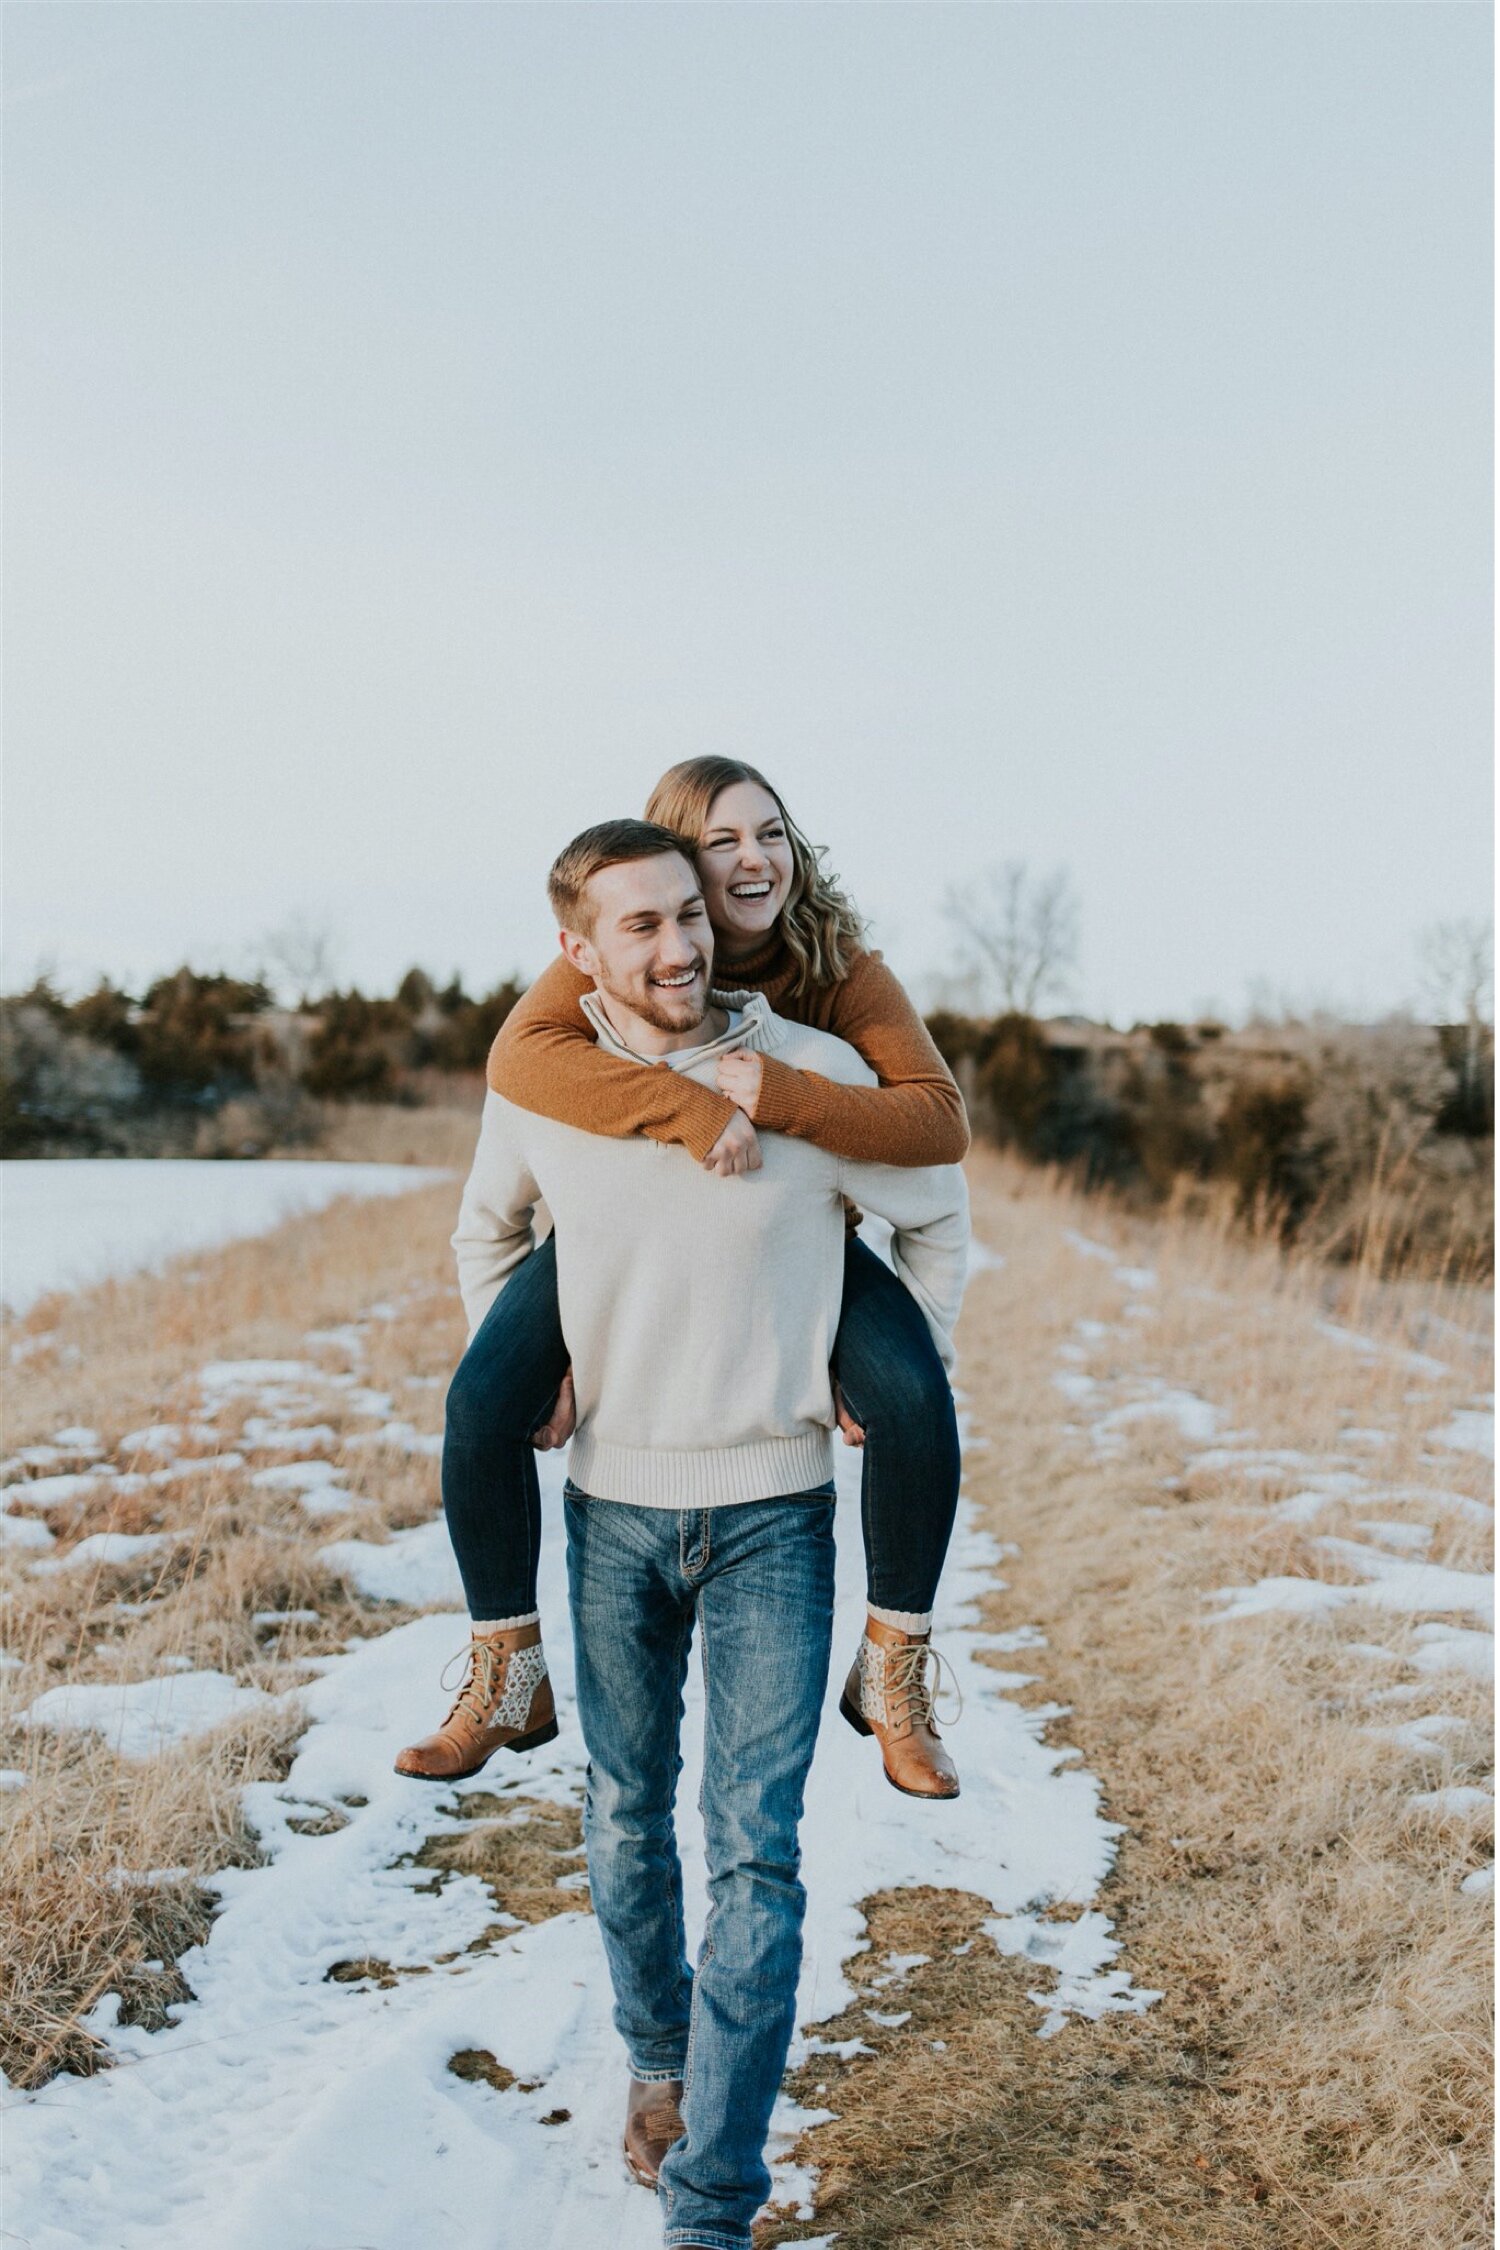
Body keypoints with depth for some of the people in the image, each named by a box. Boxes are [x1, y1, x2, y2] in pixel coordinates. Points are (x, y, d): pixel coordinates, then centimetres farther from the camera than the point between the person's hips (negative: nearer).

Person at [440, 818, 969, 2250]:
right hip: (612, 1504, 2)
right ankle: (658, 2061, 41)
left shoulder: (814, 1074, -12)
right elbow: (486, 1236, 16)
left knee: (755, 1851, -4)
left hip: (772, 1511, -2)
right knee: (627, 1817, 16)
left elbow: (936, 1214, 6)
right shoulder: (537, 1093, -6)